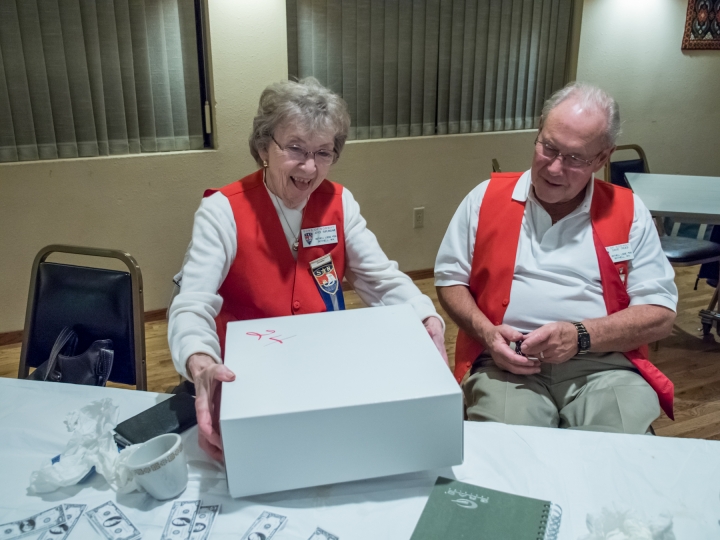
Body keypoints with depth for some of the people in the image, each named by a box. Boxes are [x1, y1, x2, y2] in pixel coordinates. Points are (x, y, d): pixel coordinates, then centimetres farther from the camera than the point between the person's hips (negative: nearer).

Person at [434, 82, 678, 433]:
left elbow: (660, 314, 4)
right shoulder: (486, 199, 8)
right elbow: (450, 279, 11)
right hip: (507, 363, -1)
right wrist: (486, 332, -8)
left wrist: (581, 336, -12)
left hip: (606, 365, 2)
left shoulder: (629, 212, 8)